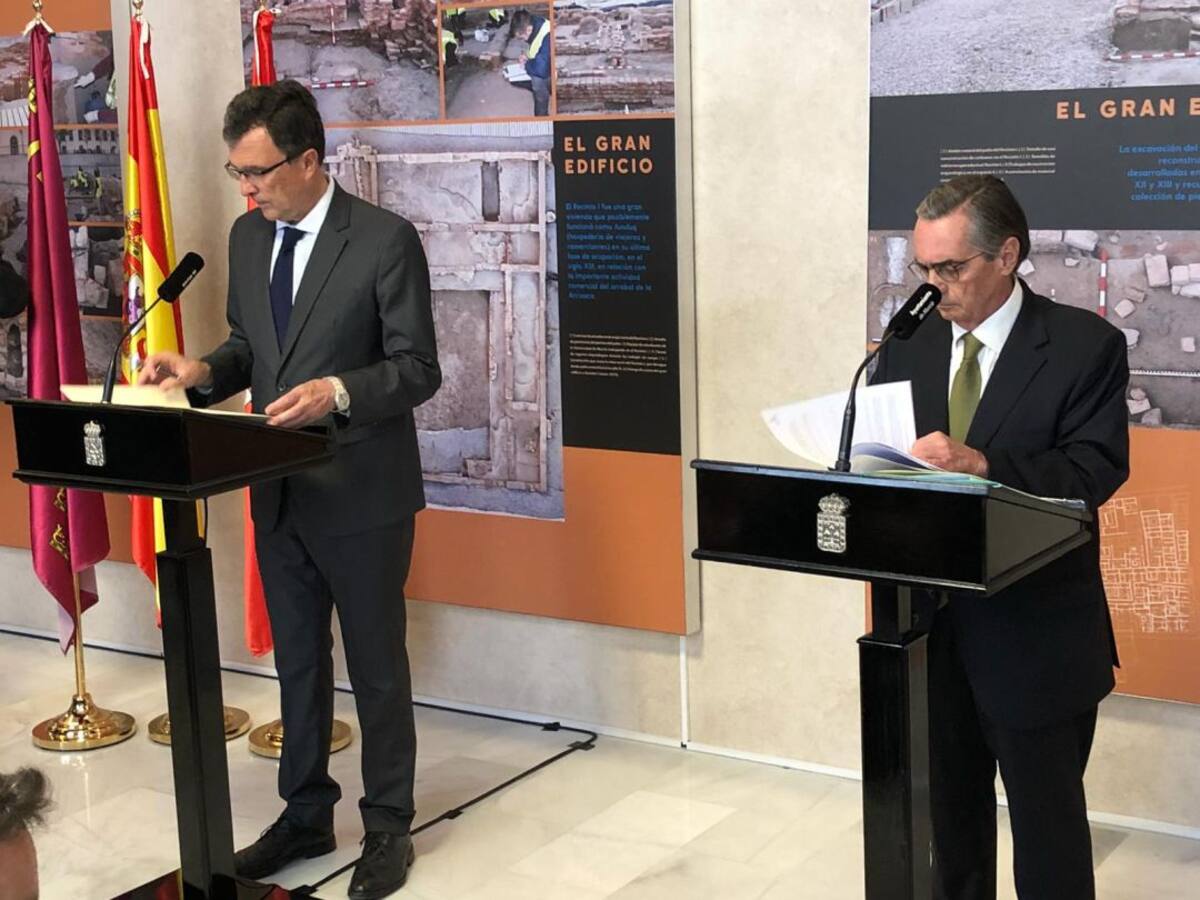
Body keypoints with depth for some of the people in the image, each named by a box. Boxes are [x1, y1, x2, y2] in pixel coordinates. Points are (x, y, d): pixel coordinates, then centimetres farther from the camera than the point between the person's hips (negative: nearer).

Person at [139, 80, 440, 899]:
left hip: (360, 493, -6)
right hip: (280, 493, 6)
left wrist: (337, 391, -31)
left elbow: (418, 368, -15)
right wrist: (202, 370, -5)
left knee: (377, 665, 7)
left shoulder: (386, 239, -14)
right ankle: (306, 816, 32)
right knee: (297, 662, 17)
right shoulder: (248, 237, 6)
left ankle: (388, 825, 22)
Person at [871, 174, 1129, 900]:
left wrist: (981, 465, -33)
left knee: (1048, 821, 6)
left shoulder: (1085, 345, -8)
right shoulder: (907, 348, 7)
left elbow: (1097, 469, -18)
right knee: (950, 809, 18)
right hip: (930, 622, 5)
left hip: (1036, 633, -5)